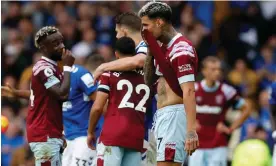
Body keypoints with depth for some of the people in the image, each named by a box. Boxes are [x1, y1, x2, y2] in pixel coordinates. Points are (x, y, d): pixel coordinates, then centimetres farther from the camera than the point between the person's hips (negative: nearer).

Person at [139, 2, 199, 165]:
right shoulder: (164, 48, 16)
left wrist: (191, 131, -29)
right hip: (163, 115, 10)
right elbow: (149, 81, 25)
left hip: (175, 114, -10)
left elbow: (188, 92, -22)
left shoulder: (181, 49, -14)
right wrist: (151, 49, 12)